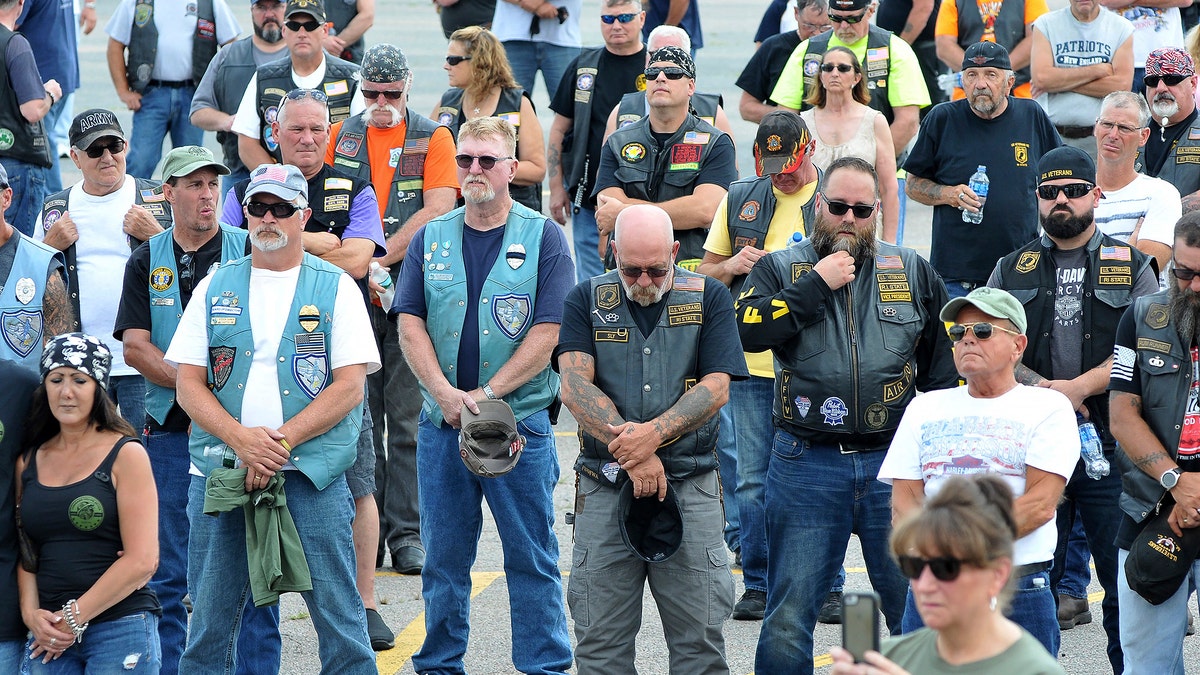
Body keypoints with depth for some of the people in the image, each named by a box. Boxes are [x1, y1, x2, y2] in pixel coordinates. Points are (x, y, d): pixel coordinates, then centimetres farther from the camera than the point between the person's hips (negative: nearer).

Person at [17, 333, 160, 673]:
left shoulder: (125, 455, -3)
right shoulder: (29, 462, 10)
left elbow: (142, 560, -9)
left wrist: (74, 617, -10)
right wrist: (31, 613, -7)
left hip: (120, 629, -4)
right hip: (49, 636, 4)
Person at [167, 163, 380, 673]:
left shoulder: (336, 288, 6)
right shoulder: (215, 288, 12)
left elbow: (349, 386, -3)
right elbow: (188, 383, 6)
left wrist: (280, 440, -13)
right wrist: (241, 438, -11)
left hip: (311, 472, -2)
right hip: (220, 469, 2)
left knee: (337, 609, -5)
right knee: (210, 614, 4)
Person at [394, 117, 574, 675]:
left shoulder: (543, 239, 0)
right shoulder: (430, 239, 9)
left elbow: (548, 332, -7)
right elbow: (410, 325, 4)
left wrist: (487, 393, -13)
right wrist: (446, 394, -11)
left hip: (521, 419, -3)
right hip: (441, 424, 3)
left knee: (532, 556, 0)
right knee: (443, 556, 8)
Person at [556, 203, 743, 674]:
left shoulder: (708, 298, 5)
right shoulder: (586, 300, 6)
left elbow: (716, 388, -3)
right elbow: (575, 386, -5)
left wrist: (654, 434, -18)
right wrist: (633, 452, -16)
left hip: (691, 486, -1)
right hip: (604, 488, 1)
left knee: (699, 635, -2)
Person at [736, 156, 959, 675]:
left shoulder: (913, 272, 11)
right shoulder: (779, 268, 6)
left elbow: (946, 360, 15)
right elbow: (749, 331, -13)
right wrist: (817, 284, -12)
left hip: (896, 462, 2)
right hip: (806, 465, -1)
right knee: (788, 620, 1)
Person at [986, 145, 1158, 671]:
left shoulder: (1131, 267, 8)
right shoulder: (1012, 270, 13)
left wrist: (1078, 386, -16)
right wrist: (1045, 392, -11)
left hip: (1111, 448, -2)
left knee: (1126, 583, -3)